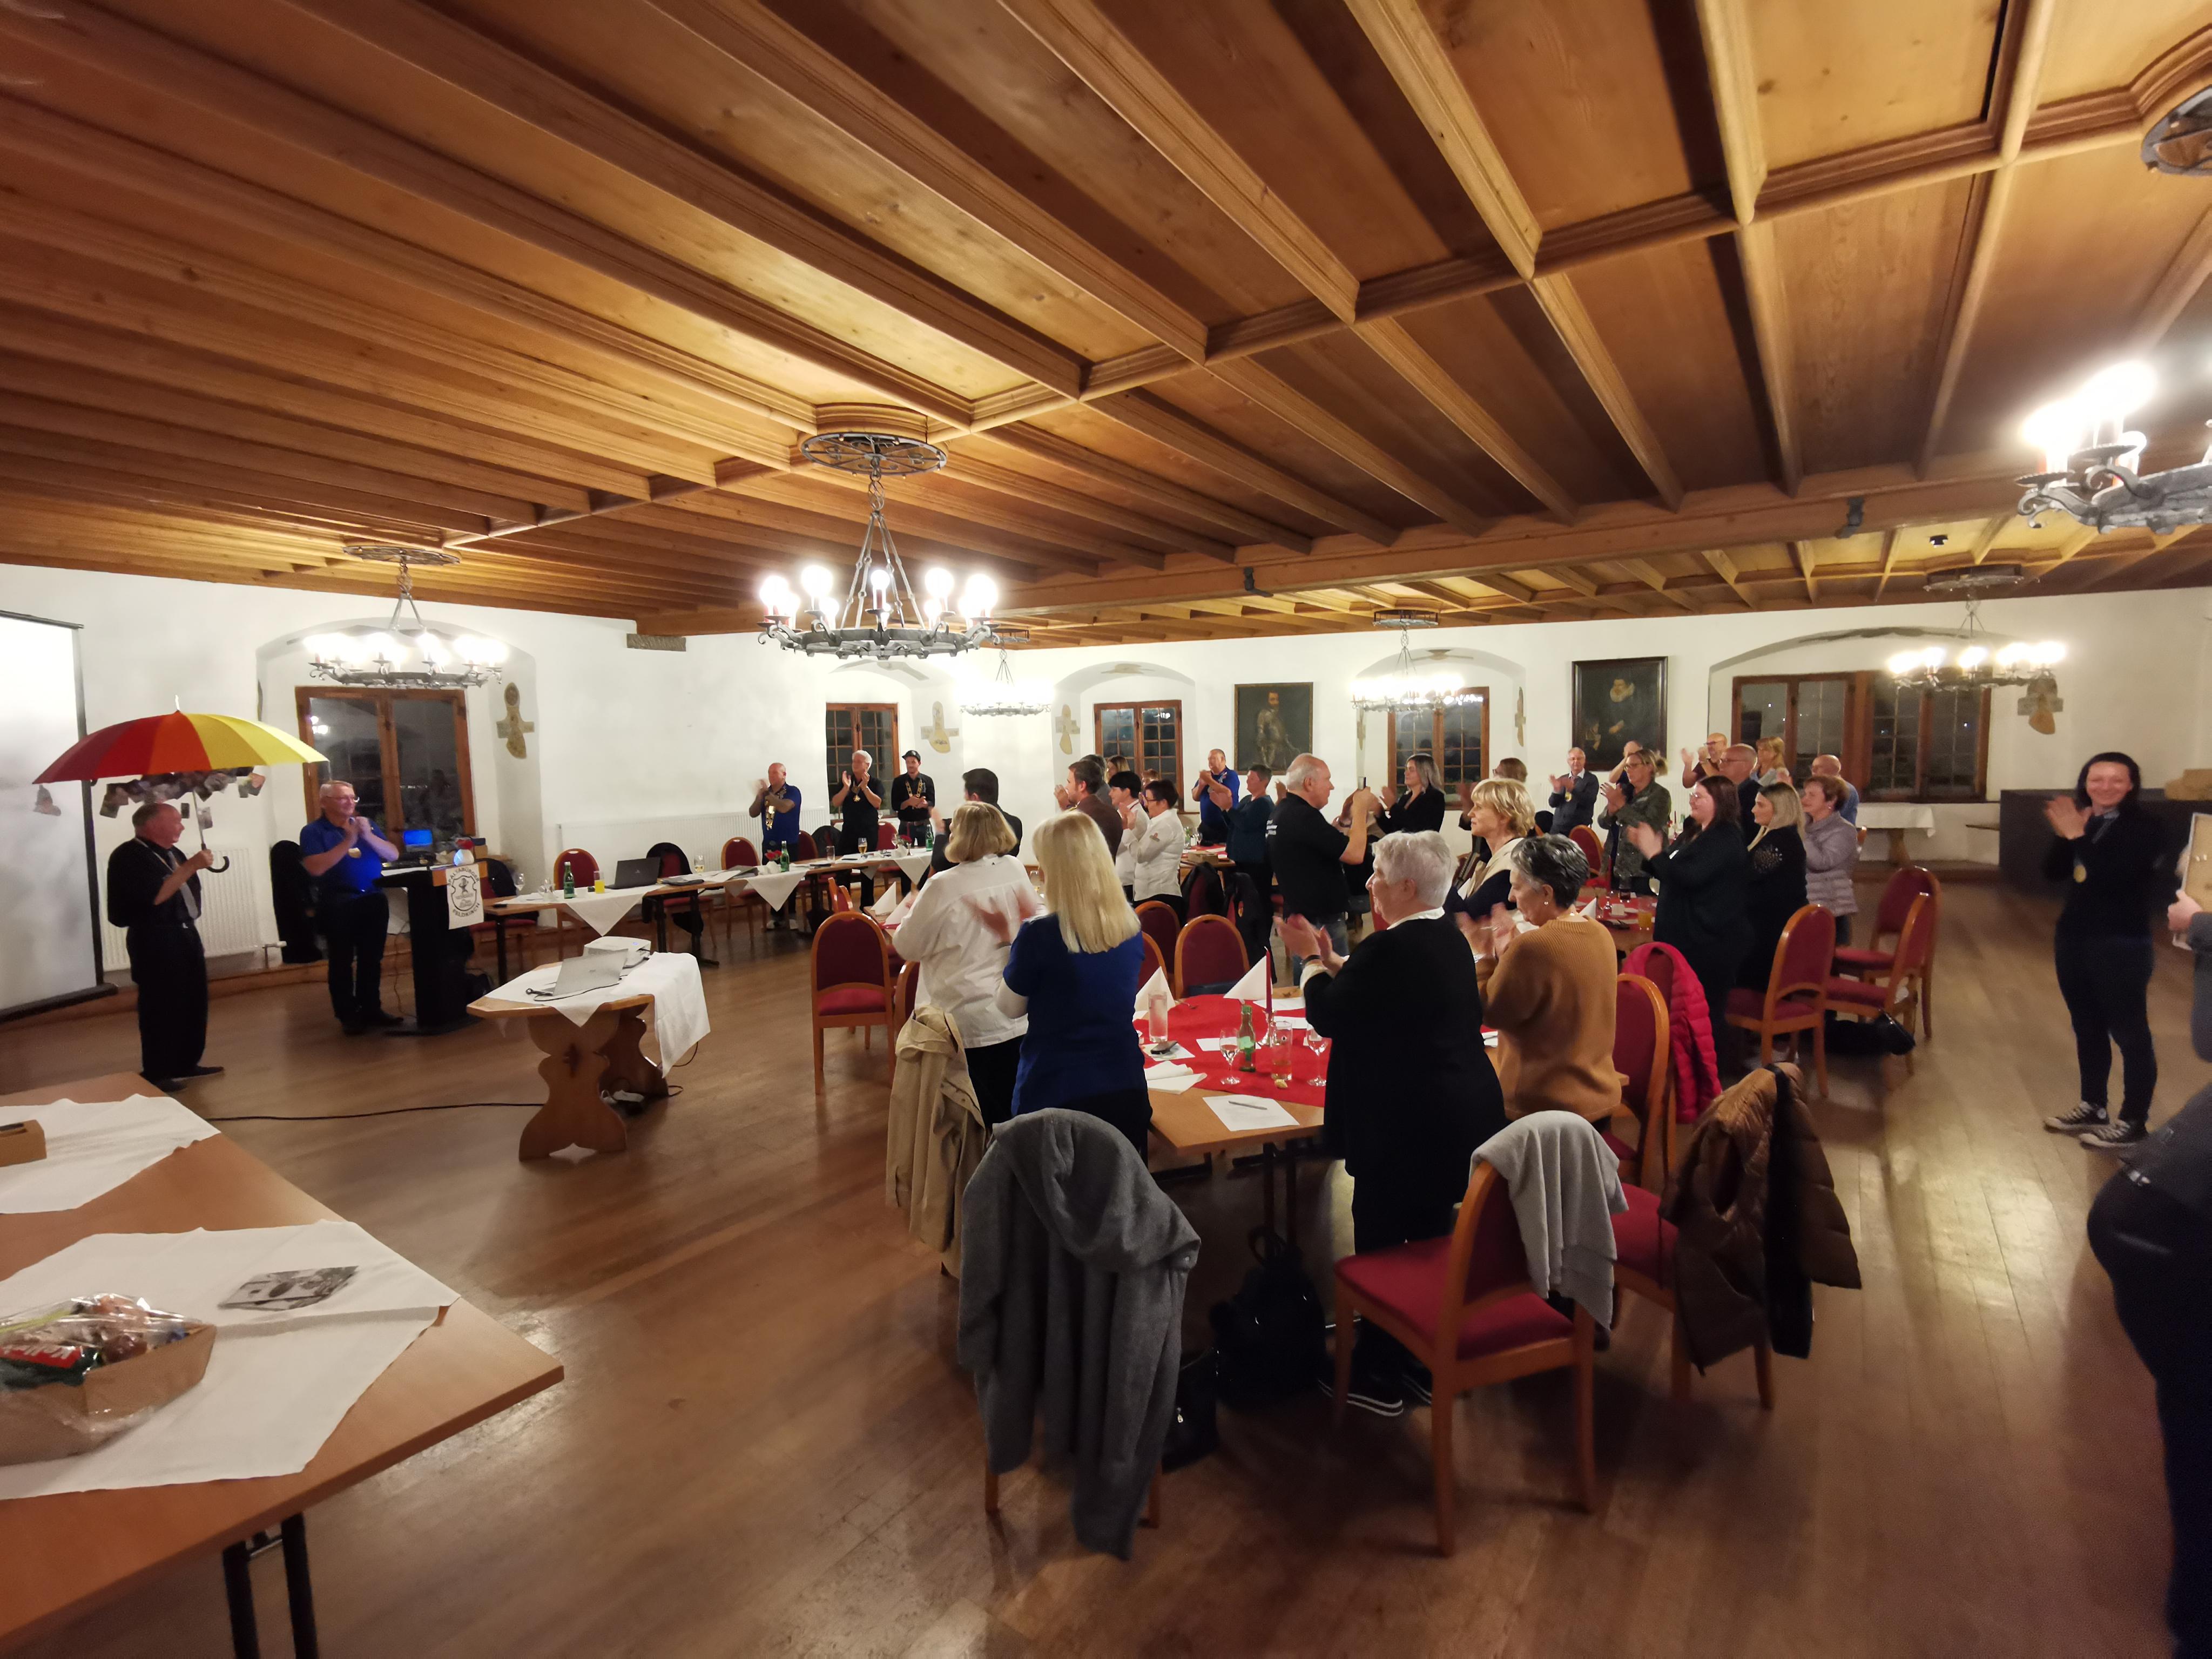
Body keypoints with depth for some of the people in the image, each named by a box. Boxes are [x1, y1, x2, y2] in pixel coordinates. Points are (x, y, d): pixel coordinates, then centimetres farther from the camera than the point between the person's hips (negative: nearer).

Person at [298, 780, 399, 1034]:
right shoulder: (313, 832, 0)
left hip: (374, 899, 4)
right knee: (342, 961, 1)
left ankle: (372, 1009, 17)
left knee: (372, 959, 8)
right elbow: (316, 868, -14)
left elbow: (394, 854, 6)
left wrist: (368, 836, -9)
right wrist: (348, 841, -14)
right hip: (338, 903, -4)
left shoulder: (367, 824, 14)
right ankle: (347, 1015, 7)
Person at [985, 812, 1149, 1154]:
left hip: (1055, 1098, -4)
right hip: (1126, 1091, 5)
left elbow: (1010, 1008, -5)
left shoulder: (1040, 935, -20)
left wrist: (1009, 937, 1)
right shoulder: (1130, 926, -4)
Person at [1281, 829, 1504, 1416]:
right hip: (1460, 1118, 9)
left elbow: (1329, 1016, -14)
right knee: (1429, 1237, 21)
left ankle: (1378, 1375, 24)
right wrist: (1334, 959, 11)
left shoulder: (1390, 948, -23)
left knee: (1379, 1241, 7)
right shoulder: (1450, 939, 7)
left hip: (1406, 1126, -9)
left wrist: (1311, 958, 0)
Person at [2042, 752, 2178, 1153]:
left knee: (2130, 1033, 1)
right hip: (2074, 938, 7)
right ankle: (2093, 1107, 28)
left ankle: (2133, 1123, 11)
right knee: (2087, 1028, 16)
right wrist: (2066, 835, -13)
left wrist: (2078, 837, -22)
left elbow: (2110, 876, -24)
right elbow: (2052, 871, 0)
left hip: (2120, 946, -7)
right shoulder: (2084, 820, 6)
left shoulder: (2143, 827, -11)